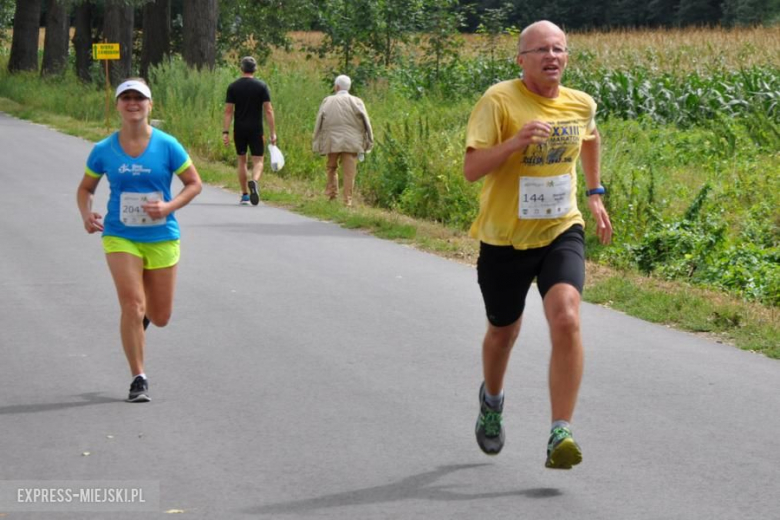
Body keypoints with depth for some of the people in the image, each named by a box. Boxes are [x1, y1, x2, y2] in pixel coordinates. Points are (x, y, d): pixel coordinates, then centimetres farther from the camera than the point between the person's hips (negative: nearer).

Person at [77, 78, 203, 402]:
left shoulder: (167, 146, -5)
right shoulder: (104, 151, -1)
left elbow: (194, 183, 1)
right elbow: (85, 188, 11)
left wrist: (169, 207, -16)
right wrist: (86, 215, -10)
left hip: (162, 238, 1)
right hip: (120, 237, -1)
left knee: (160, 318, 9)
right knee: (132, 305, -15)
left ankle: (145, 312, 48)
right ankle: (138, 379, -2)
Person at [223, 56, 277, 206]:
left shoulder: (233, 87, 1)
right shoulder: (261, 86, -2)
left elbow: (228, 111, -3)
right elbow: (268, 111, -6)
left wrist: (225, 132, -2)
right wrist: (273, 133, -4)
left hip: (239, 130, 2)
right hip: (256, 129, -2)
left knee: (242, 161, 14)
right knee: (258, 160, 3)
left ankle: (245, 195, 16)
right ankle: (254, 181, -29)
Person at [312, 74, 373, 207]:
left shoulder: (327, 101, 2)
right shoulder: (356, 102, 1)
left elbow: (319, 123, 3)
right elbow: (366, 122, -1)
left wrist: (316, 143, 9)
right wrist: (368, 141, 6)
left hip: (332, 141, 0)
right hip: (351, 142, 0)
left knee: (332, 168, 18)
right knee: (349, 172, 1)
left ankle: (332, 195, 9)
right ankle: (347, 200, -2)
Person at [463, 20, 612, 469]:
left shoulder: (581, 104, 0)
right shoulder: (499, 101, -15)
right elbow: (471, 169, -22)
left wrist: (596, 193, 23)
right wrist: (515, 142, -36)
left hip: (561, 233, 2)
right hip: (504, 239, -1)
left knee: (566, 321, -23)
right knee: (503, 332, 17)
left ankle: (561, 434, -21)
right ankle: (492, 399, 51)